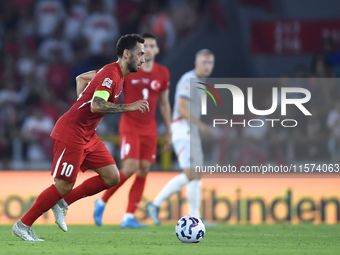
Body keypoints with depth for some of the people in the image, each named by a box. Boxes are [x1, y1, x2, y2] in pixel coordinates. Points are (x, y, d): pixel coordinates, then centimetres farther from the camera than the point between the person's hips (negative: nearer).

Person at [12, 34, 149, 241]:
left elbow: (82, 78, 25)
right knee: (64, 186, -6)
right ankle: (23, 225, 6)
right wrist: (129, 107, -29)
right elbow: (96, 106, -33)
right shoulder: (111, 74, -19)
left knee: (112, 177, 3)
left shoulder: (118, 74, 11)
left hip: (88, 135, 10)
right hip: (71, 132, -10)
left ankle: (63, 203, 12)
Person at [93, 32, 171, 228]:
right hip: (130, 126, -4)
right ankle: (102, 202, 3)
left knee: (143, 171, -3)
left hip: (150, 129, 4)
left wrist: (169, 131, 13)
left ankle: (129, 217, 1)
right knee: (131, 167, -17)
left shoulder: (163, 74, 5)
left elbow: (164, 104, 13)